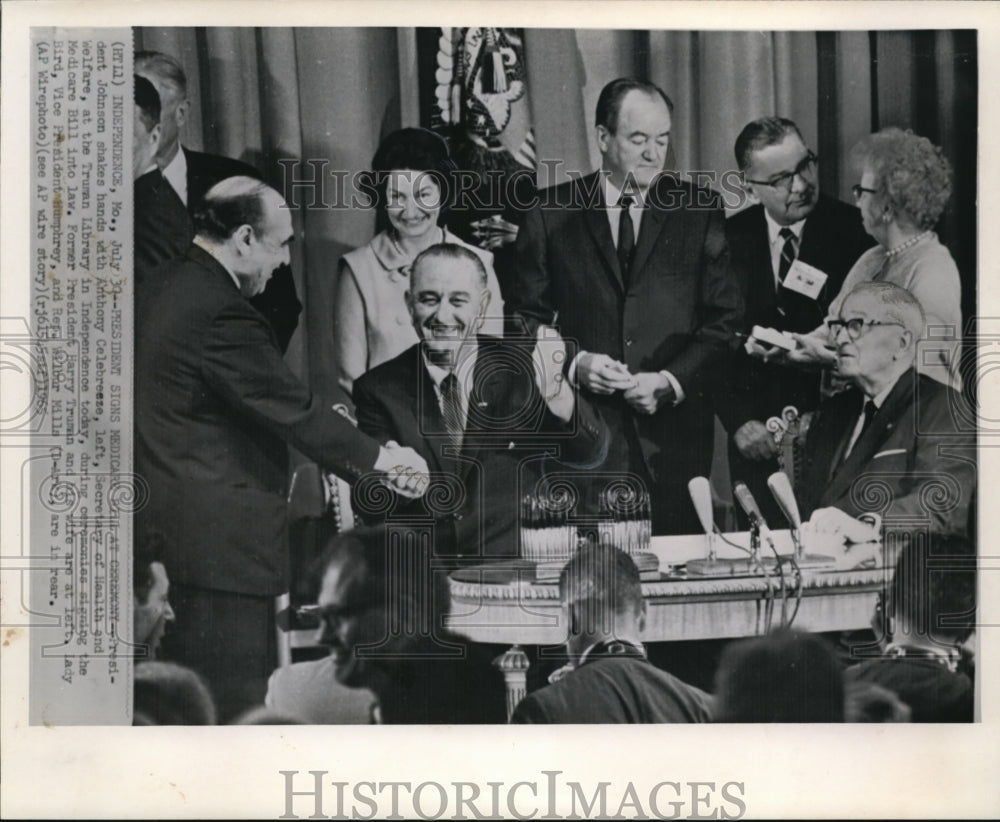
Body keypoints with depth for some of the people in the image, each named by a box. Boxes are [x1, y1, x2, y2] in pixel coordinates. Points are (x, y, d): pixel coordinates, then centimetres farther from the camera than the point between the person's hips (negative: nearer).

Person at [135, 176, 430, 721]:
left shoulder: (171, 291, 13)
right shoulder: (222, 315, -18)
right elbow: (293, 411, -14)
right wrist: (379, 458, -1)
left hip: (168, 531, 10)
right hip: (221, 547, -10)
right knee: (233, 698, -4)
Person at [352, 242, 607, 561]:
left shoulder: (520, 367, 5)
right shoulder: (379, 389, 5)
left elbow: (591, 455, -5)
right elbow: (368, 510, 1)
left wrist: (554, 392, -23)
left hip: (516, 568, -1)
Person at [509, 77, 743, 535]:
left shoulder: (700, 211, 7)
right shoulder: (552, 214, 6)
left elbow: (726, 320, 5)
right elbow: (527, 316, 8)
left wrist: (671, 381, -8)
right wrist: (573, 363, -10)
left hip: (674, 428, 1)